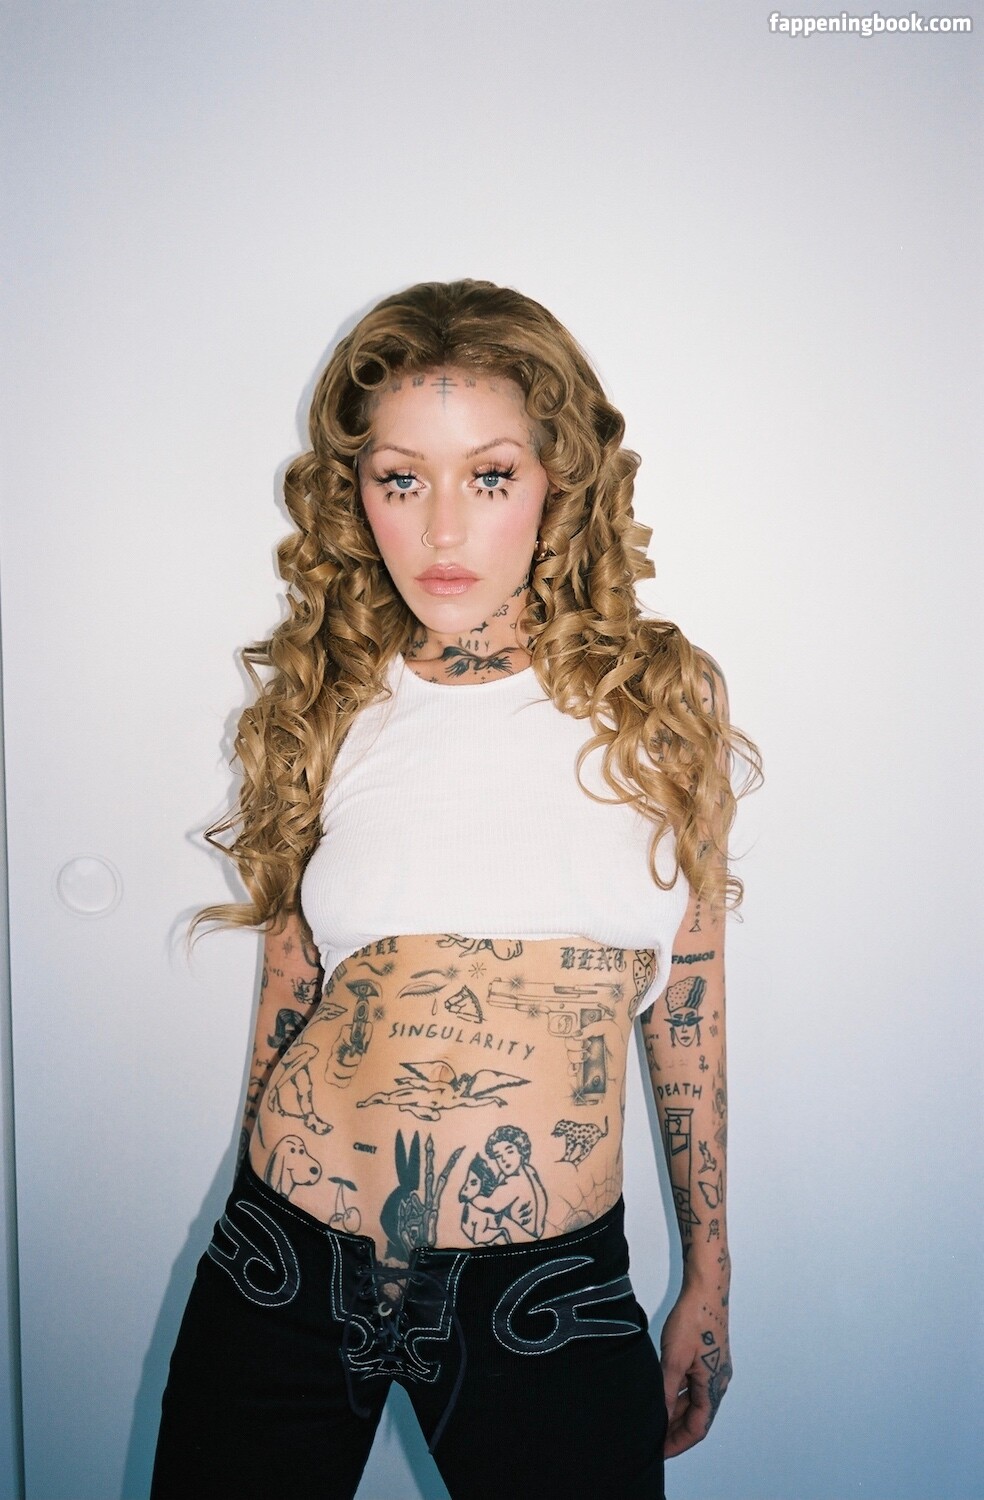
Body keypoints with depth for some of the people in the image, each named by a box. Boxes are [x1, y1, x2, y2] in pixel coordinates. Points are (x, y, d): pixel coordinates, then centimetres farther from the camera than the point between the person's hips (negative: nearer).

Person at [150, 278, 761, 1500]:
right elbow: (287, 1004, 8)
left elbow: (688, 1001, 4)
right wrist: (270, 1233, 15)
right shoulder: (325, 707, 0)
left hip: (552, 1296, -1)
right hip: (288, 1272, 2)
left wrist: (709, 1276, 10)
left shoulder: (662, 698, -3)